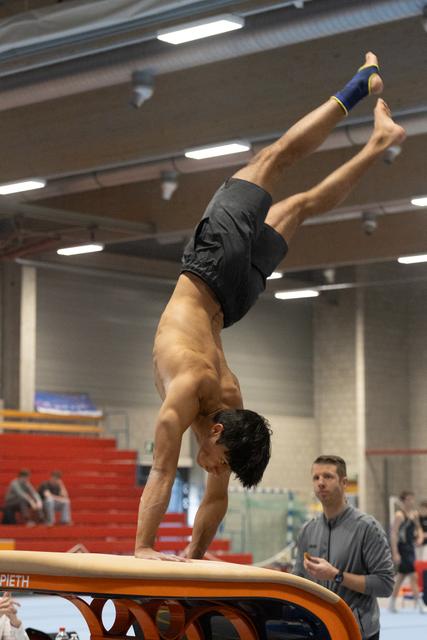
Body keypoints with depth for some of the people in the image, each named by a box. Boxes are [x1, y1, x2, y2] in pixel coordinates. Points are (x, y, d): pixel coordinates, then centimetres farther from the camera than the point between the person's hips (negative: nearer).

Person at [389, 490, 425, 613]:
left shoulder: (415, 514, 10)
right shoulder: (399, 515, -13)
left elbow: (418, 528, 26)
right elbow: (393, 534, -16)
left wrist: (420, 537, 3)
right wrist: (395, 553, -20)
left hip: (410, 547, 9)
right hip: (402, 548, -9)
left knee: (401, 576, 14)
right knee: (413, 576, -12)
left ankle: (392, 603, 24)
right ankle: (419, 604, -12)